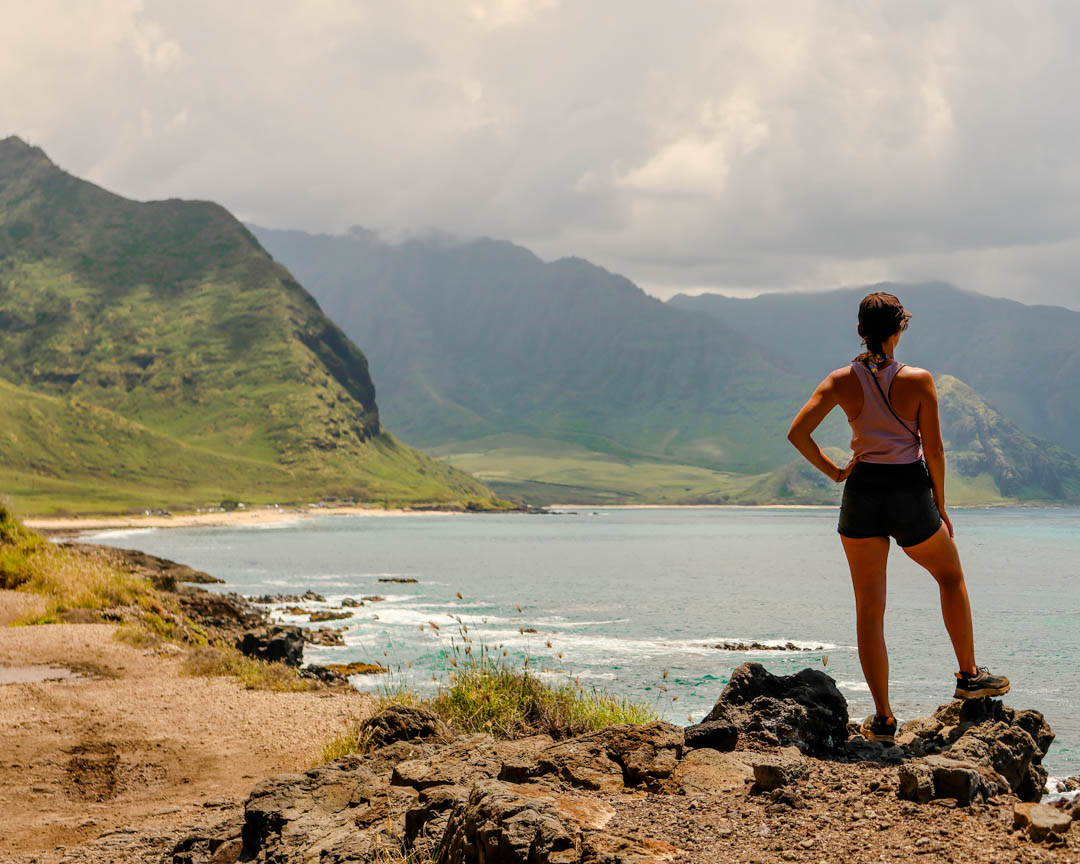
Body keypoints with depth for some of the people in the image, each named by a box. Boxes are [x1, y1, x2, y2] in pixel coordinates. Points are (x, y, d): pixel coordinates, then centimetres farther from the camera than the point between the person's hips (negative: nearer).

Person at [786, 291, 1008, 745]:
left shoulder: (843, 380, -2)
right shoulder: (918, 380, -8)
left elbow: (797, 432, -9)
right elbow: (934, 449, -6)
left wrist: (832, 470, 3)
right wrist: (940, 507, 5)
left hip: (862, 494, 1)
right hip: (911, 494, -1)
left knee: (869, 609, 7)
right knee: (951, 576, 27)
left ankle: (883, 718, 6)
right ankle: (969, 675, 32)